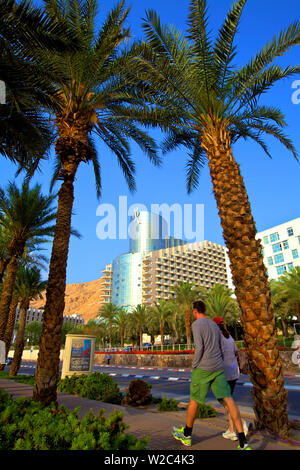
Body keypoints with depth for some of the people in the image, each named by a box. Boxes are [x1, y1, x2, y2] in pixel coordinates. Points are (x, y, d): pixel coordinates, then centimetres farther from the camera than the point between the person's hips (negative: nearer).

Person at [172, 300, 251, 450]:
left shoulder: (196, 324, -7)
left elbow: (199, 347, -16)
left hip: (202, 368, -6)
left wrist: (193, 366, -5)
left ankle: (187, 434, 27)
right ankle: (243, 442, -8)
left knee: (194, 400, 10)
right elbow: (222, 349, 17)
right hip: (218, 368, 6)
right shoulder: (214, 325, 16)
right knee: (228, 399, -1)